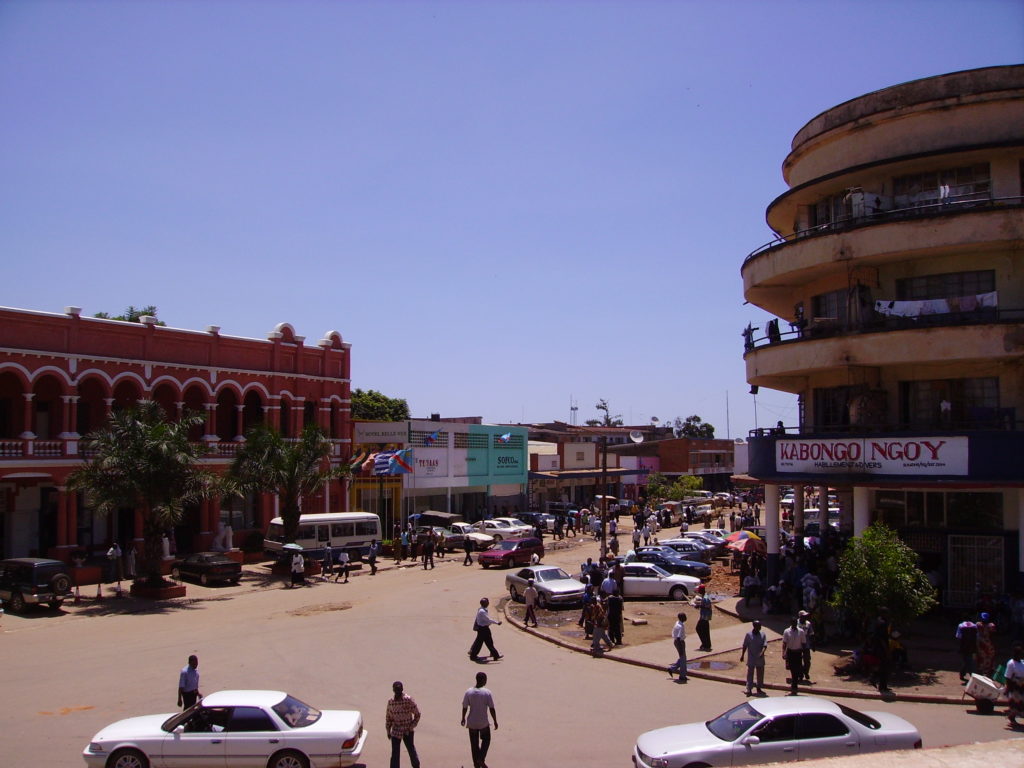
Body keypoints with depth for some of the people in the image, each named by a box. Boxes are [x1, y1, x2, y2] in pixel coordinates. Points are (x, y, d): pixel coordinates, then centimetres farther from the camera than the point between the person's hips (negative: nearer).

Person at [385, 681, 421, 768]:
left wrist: (412, 726, -8)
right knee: (395, 754, -1)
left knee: (411, 750, 13)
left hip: (408, 731, -1)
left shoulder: (408, 700, -12)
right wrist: (388, 730, 7)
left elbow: (417, 714, -4)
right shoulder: (390, 702, -3)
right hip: (396, 731, 1)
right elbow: (388, 716, 8)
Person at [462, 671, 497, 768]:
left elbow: (464, 707, -2)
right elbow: (492, 709, -12)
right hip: (483, 723, -2)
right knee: (486, 740, 21)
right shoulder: (487, 693, -15)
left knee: (474, 744, 16)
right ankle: (481, 759, 6)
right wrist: (495, 721, 0)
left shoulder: (468, 692, -8)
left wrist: (463, 718, 14)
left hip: (472, 723, 2)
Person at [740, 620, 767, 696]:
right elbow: (744, 646, 0)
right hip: (751, 659, -3)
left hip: (760, 658, 3)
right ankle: (749, 689, 2)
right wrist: (742, 655, -1)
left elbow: (765, 645, -8)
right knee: (750, 674, -1)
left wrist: (762, 652, -26)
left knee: (760, 674, 12)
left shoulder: (762, 635, 1)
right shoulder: (748, 635, -5)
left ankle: (759, 688, 27)